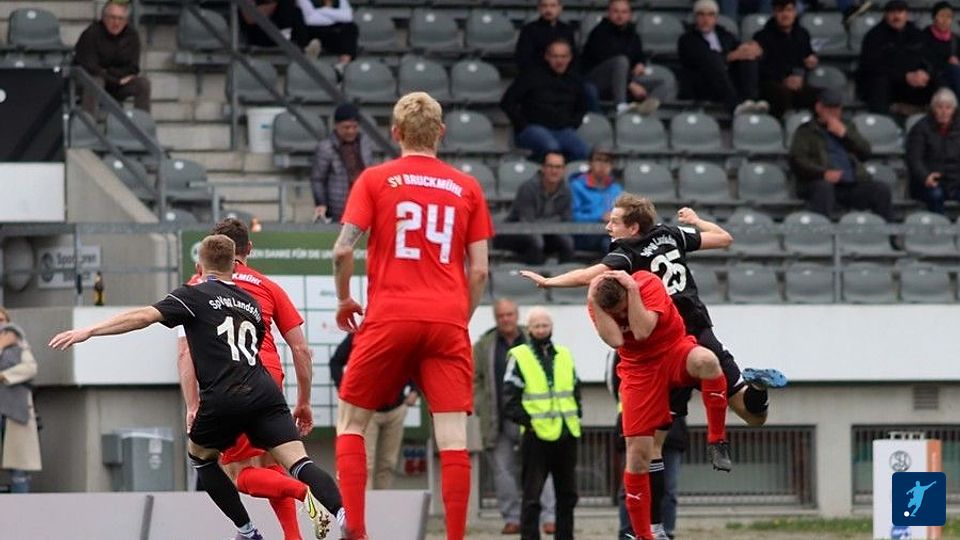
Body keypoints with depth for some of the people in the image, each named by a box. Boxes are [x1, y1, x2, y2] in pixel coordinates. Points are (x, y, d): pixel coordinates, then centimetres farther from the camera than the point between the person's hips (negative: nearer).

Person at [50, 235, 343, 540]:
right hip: (265, 392, 3)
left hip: (223, 399, -3)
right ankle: (343, 514, -34)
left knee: (201, 456, 23)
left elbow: (144, 316, -3)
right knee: (298, 462, -8)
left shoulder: (195, 295, 9)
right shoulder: (251, 303, 26)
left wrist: (89, 331, -4)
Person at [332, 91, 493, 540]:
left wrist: (344, 299, 13)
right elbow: (479, 270, 7)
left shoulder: (375, 180, 4)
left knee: (351, 422, 12)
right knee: (453, 436, -2)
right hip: (447, 322, 1)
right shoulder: (466, 188, 10)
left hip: (389, 318, -1)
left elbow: (343, 250, -3)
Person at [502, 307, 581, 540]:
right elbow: (510, 401, -6)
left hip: (566, 435, 6)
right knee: (532, 497, -6)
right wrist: (528, 421, -16)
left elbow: (575, 390, 23)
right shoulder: (519, 357, -3)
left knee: (567, 495, 12)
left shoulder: (564, 355, 13)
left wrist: (575, 416, 9)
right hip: (536, 437, -6)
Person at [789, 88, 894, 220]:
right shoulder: (806, 131, 15)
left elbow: (866, 152, 16)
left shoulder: (848, 126, 28)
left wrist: (844, 134, 1)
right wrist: (823, 173, -17)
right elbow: (797, 160, 0)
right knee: (823, 187, -38)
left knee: (882, 189, -21)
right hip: (824, 181, -4)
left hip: (852, 184, 4)